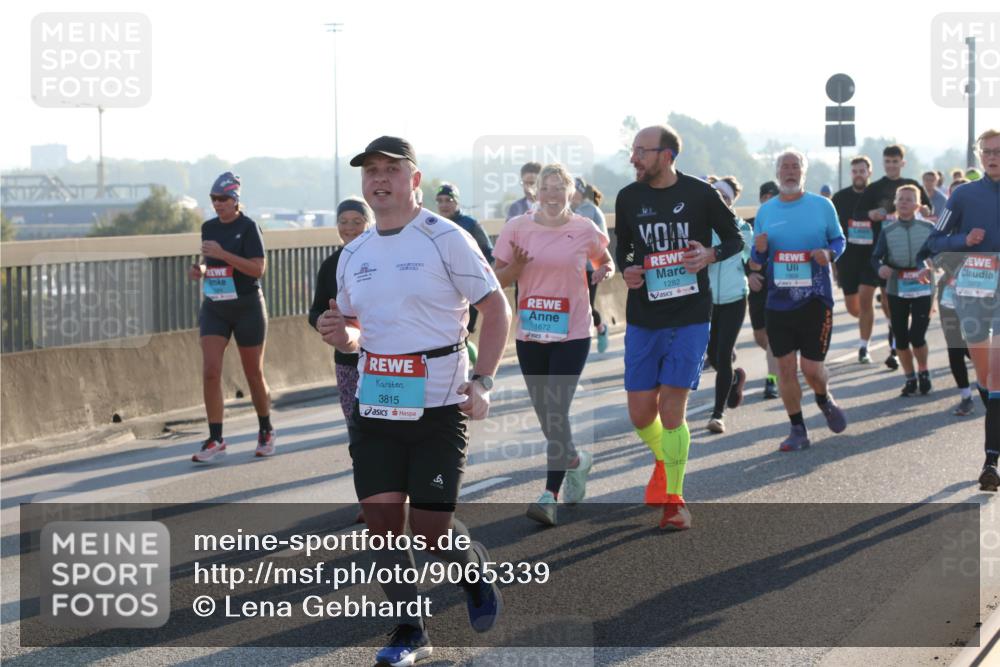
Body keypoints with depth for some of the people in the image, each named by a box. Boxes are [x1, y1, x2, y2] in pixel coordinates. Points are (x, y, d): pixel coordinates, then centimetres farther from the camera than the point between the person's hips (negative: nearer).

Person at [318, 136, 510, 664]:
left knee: (430, 529, -5)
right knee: (382, 521, 0)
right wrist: (340, 333, -3)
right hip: (373, 408, 5)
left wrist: (482, 381, -14)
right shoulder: (354, 254, 10)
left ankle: (476, 575, 28)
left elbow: (496, 308, -5)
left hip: (438, 408, -5)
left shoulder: (445, 239, -7)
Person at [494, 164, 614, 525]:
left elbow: (604, 261, 16)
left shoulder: (584, 230, -2)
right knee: (545, 413, 11)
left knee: (556, 411, -12)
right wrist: (516, 267, -16)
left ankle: (551, 495, -9)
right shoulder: (517, 227, 0)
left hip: (571, 335, -3)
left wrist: (604, 272, -6)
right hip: (529, 335, 3)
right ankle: (576, 460, 39)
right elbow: (498, 279, 4)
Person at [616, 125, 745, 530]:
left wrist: (711, 254, -14)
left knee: (671, 406, -10)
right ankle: (663, 461, 35)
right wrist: (626, 270, -5)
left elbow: (735, 238, 6)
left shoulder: (700, 194, -5)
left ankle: (674, 498, 4)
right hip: (643, 318, 4)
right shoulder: (629, 198, 4)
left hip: (690, 317, -3)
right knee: (640, 414, 3)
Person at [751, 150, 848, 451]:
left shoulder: (822, 206, 0)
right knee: (785, 367, 2)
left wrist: (829, 253, -14)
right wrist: (759, 250, -10)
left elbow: (839, 239, 8)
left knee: (812, 367, -4)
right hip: (778, 301, 3)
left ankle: (825, 400, 31)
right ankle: (797, 429, 14)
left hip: (815, 299, -2)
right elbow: (757, 259, 14)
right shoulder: (765, 211, 7)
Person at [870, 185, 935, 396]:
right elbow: (876, 257, -3)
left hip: (922, 289, -2)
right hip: (896, 290, 2)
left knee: (917, 335, -9)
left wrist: (930, 267, -21)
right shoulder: (888, 230, 2)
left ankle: (923, 372, 17)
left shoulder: (928, 228, -1)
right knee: (901, 337, 6)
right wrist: (880, 267, -25)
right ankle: (910, 378, 22)